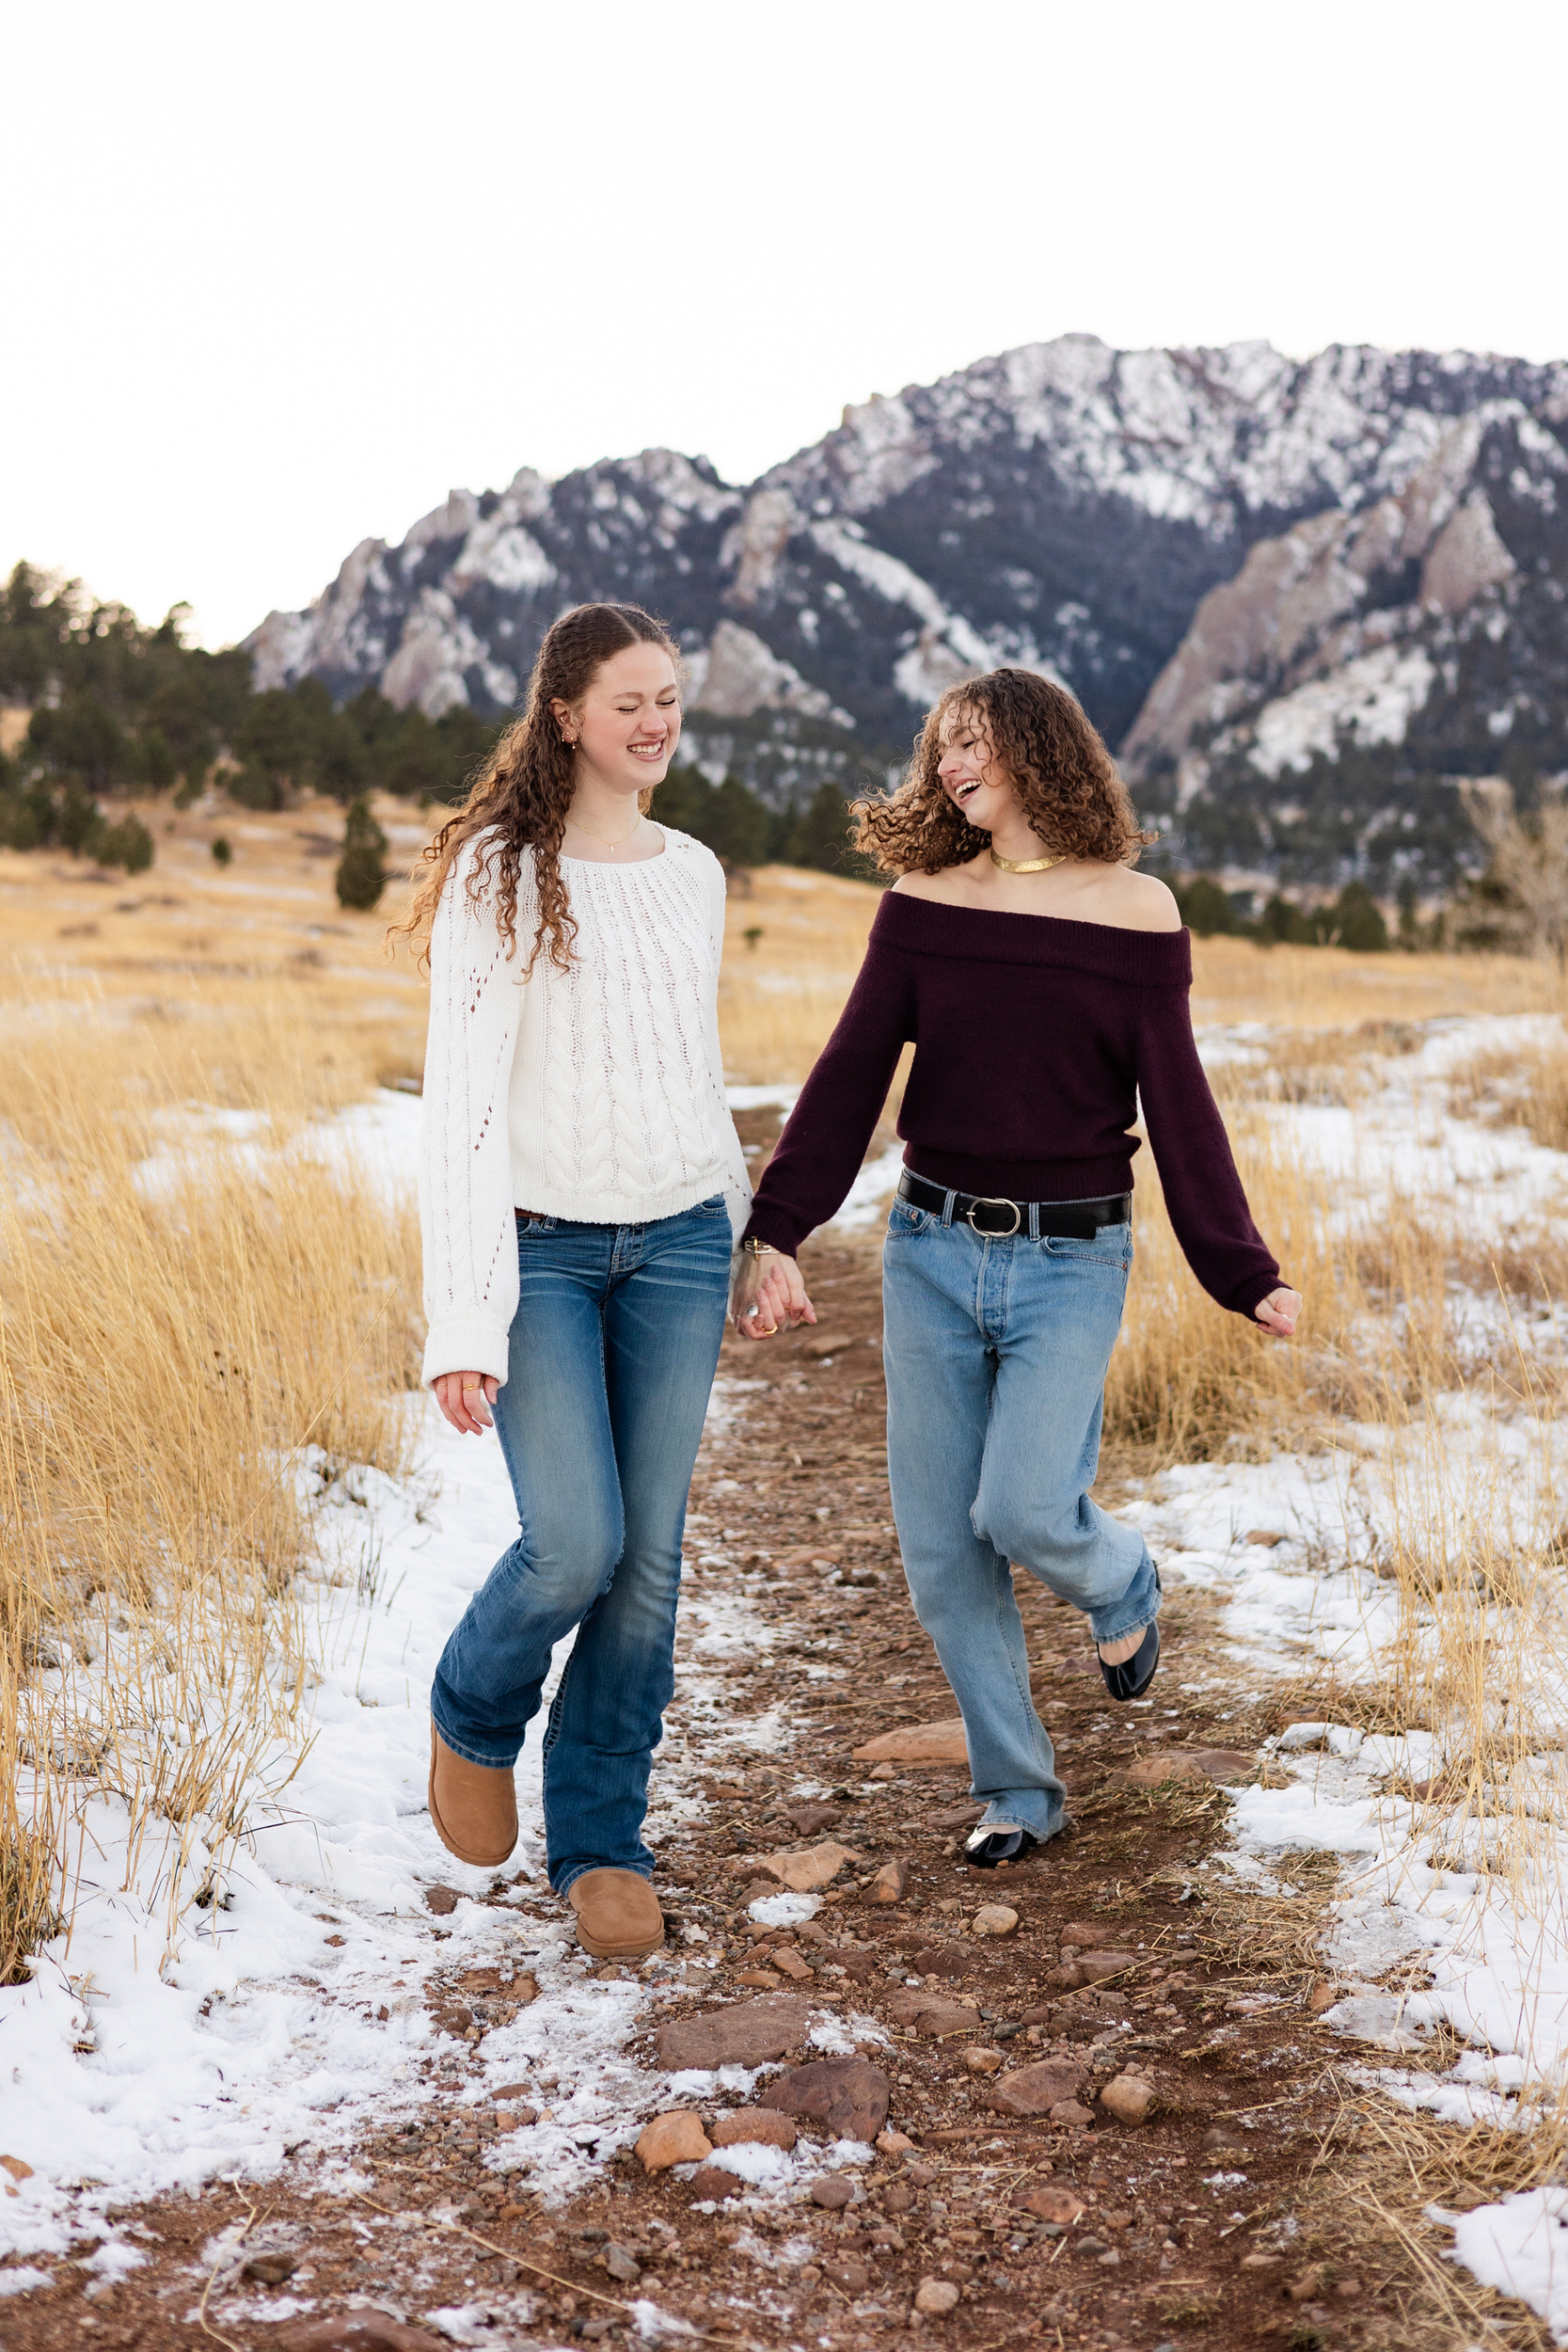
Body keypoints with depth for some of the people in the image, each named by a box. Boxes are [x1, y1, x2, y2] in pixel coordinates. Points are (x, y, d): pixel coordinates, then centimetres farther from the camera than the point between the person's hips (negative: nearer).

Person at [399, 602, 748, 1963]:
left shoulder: (694, 874, 10)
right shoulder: (500, 873, -8)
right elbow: (462, 1096, -13)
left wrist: (740, 1241, 21)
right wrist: (466, 1318, -19)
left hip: (676, 1248, 5)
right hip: (540, 1246, -4)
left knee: (649, 1562, 3)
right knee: (574, 1545, -13)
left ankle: (602, 1844, 19)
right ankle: (475, 1716, 21)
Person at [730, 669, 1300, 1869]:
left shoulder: (1135, 912, -3)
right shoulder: (922, 904, 3)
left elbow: (1177, 1104, 0)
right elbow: (850, 1076, 1)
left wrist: (1247, 1276, -1)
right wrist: (775, 1233, -8)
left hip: (1069, 1262, -3)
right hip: (932, 1252, 3)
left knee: (1023, 1508, -18)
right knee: (941, 1546, 3)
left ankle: (1124, 1586, 19)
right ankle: (1020, 1790, 20)